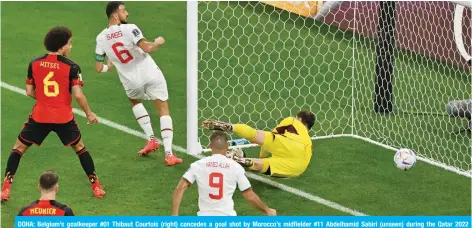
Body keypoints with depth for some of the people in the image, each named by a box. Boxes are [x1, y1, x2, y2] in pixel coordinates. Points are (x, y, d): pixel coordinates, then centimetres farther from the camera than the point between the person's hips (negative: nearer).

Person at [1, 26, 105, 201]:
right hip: (64, 118, -1)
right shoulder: (71, 67, -11)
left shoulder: (34, 64, -1)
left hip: (39, 116, 1)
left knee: (18, 148, 14)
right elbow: (78, 95, -14)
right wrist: (89, 113, 1)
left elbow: (30, 92, 4)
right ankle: (96, 186, 23)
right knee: (80, 148, 21)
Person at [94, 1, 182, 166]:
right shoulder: (129, 29, -13)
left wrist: (109, 66, 28)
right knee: (163, 110, 6)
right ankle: (169, 153, -6)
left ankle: (151, 139, 24)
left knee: (135, 101, 36)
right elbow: (147, 48, -25)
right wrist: (158, 42, -4)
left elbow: (99, 68, 6)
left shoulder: (101, 38, 1)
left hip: (131, 81, 4)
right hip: (150, 75, -4)